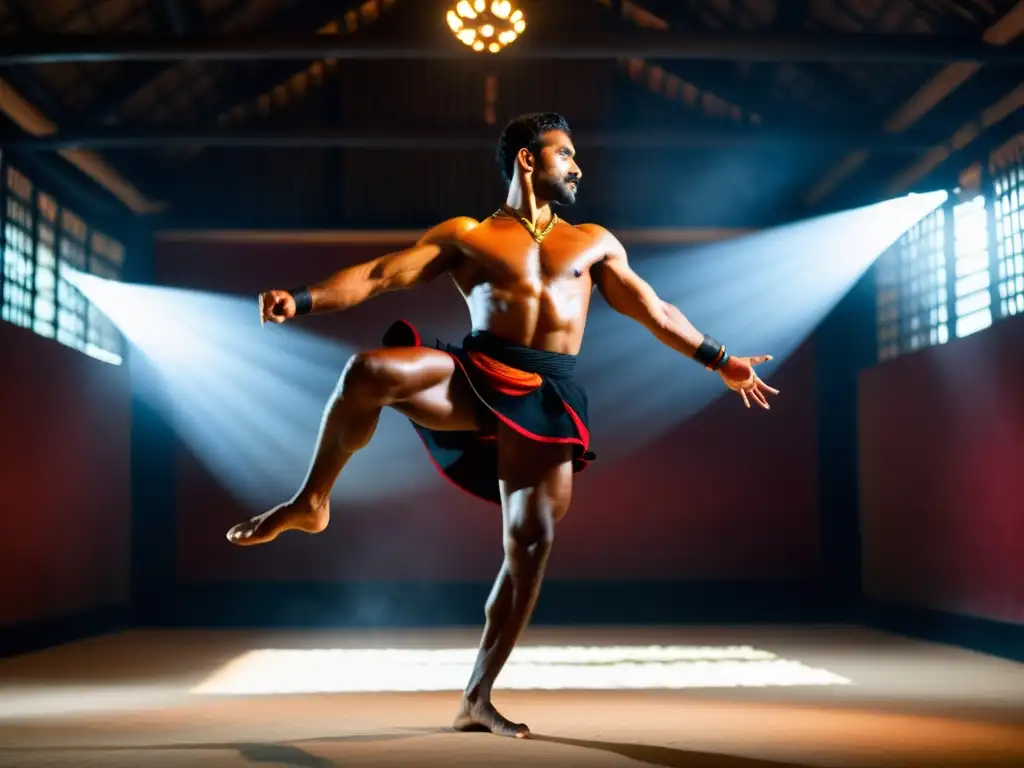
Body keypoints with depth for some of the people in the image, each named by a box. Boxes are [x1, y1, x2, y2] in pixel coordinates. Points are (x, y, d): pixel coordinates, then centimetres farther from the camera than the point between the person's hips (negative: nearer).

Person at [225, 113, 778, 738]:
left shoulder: (594, 242, 24)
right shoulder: (466, 236, 14)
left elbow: (653, 310, 26)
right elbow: (378, 276, 4)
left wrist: (721, 363, 20)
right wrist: (301, 301, -11)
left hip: (547, 399, 2)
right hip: (476, 376, -2)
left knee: (531, 547, -7)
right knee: (370, 371, -31)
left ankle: (477, 701, 5)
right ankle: (312, 503, -11)